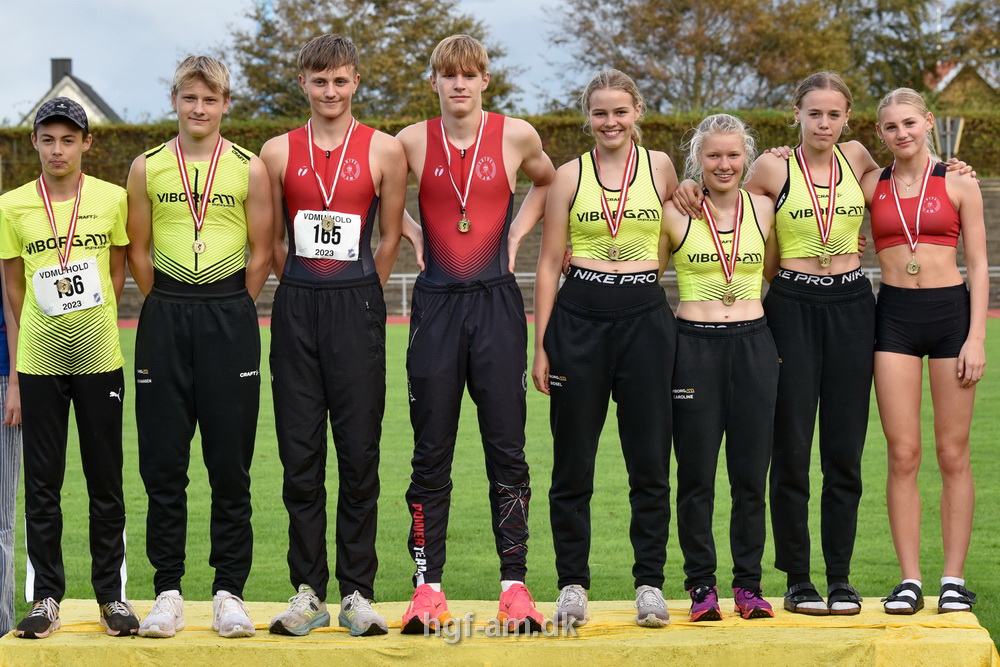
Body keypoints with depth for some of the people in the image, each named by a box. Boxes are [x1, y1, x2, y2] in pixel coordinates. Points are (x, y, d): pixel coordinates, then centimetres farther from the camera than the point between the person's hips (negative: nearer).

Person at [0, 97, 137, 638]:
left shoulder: (112, 199, 2)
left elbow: (117, 273, 10)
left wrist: (93, 326, 4)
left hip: (100, 359, 0)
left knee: (106, 482, 5)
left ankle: (112, 594, 14)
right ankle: (45, 597, 12)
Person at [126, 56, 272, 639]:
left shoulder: (250, 169, 3)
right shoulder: (148, 168, 7)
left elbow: (261, 252, 4)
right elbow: (138, 250, 10)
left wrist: (228, 314, 1)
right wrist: (171, 309, 5)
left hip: (230, 316, -1)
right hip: (164, 319, 1)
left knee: (231, 463, 1)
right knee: (163, 463, 2)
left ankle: (229, 591, 8)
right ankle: (168, 591, 10)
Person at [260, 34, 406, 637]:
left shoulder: (384, 151, 3)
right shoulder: (278, 152, 8)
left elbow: (390, 237, 8)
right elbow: (272, 239, 14)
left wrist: (358, 297, 9)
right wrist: (304, 291, 12)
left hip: (357, 304, -2)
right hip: (296, 306, 2)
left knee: (359, 452, 0)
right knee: (300, 455, 3)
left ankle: (358, 593, 7)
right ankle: (308, 592, 10)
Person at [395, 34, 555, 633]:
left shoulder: (517, 135, 1)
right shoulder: (413, 141, 2)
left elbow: (546, 184, 22)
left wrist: (518, 231, 8)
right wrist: (411, 231, 6)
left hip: (498, 302, 0)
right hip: (437, 303, 0)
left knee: (507, 449, 1)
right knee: (431, 453, 3)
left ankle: (515, 585, 8)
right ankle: (428, 587, 8)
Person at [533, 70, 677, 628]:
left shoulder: (659, 166, 6)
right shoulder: (571, 175, 4)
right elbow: (550, 261, 5)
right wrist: (541, 343, 0)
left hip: (646, 317, 0)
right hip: (580, 316, 0)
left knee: (650, 460, 1)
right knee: (573, 462, 4)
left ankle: (651, 583, 11)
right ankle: (573, 585, 13)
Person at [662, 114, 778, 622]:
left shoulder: (763, 208, 6)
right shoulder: (675, 213, -1)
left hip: (753, 346, 2)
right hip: (694, 346, -2)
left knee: (751, 474, 4)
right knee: (697, 475, 1)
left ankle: (748, 584, 14)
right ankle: (701, 585, 11)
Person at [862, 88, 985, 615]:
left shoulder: (959, 183, 3)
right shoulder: (871, 186, 7)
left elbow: (979, 265, 2)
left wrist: (976, 336, -6)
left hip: (951, 312, -1)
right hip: (894, 317, 1)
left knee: (953, 453, 2)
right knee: (902, 454, -1)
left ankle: (954, 578, 8)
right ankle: (909, 580, 5)